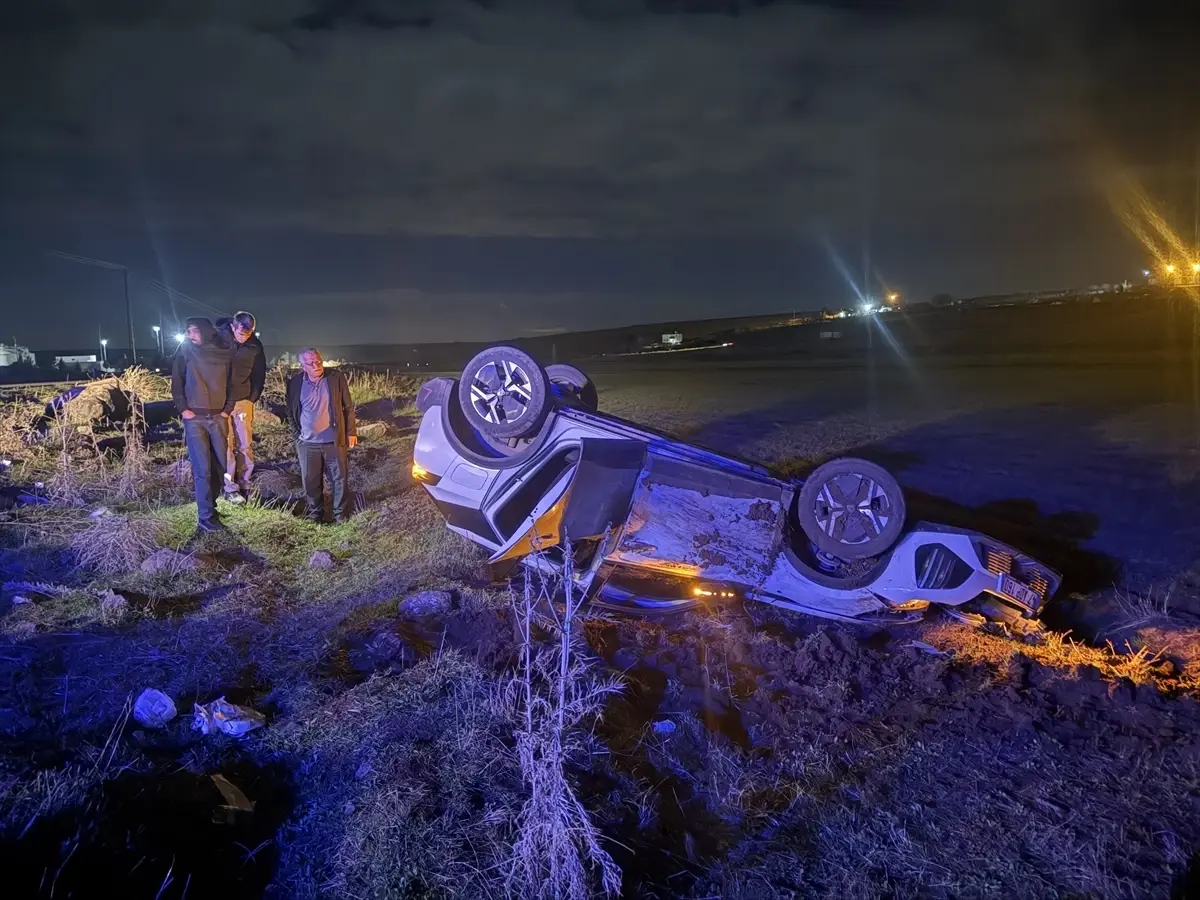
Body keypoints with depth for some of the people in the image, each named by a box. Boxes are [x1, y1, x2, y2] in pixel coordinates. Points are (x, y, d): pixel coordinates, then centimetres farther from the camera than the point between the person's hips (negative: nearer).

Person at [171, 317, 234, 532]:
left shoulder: (225, 353, 4)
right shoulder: (186, 351, 0)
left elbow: (232, 383, 10)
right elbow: (177, 382, 4)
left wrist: (227, 409, 2)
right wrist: (183, 409, -3)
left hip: (218, 417, 3)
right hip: (194, 418, -3)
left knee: (220, 464, 4)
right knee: (203, 469, -6)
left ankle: (209, 505, 20)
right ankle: (206, 518, -3)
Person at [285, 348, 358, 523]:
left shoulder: (336, 377, -6)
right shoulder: (295, 382, -2)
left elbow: (348, 407, 0)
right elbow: (291, 412, 9)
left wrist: (351, 432, 0)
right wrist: (297, 435, 5)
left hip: (334, 440, -1)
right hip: (307, 443, 1)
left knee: (339, 479, 7)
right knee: (310, 480, 11)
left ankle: (341, 512, 21)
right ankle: (315, 511, 29)